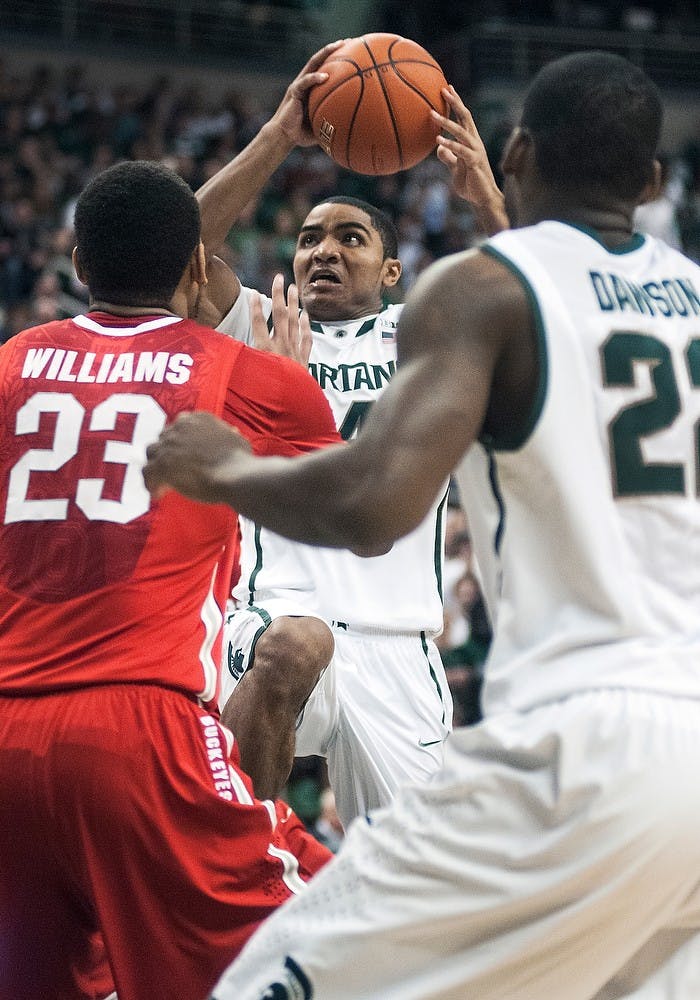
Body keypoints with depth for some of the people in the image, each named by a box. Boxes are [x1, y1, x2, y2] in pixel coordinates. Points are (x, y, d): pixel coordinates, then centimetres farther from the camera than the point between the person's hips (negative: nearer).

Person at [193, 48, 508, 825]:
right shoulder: (258, 332, 14)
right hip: (277, 612, -2)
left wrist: (488, 199, -16)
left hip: (398, 646, 2)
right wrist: (279, 137, -12)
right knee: (294, 646, -38)